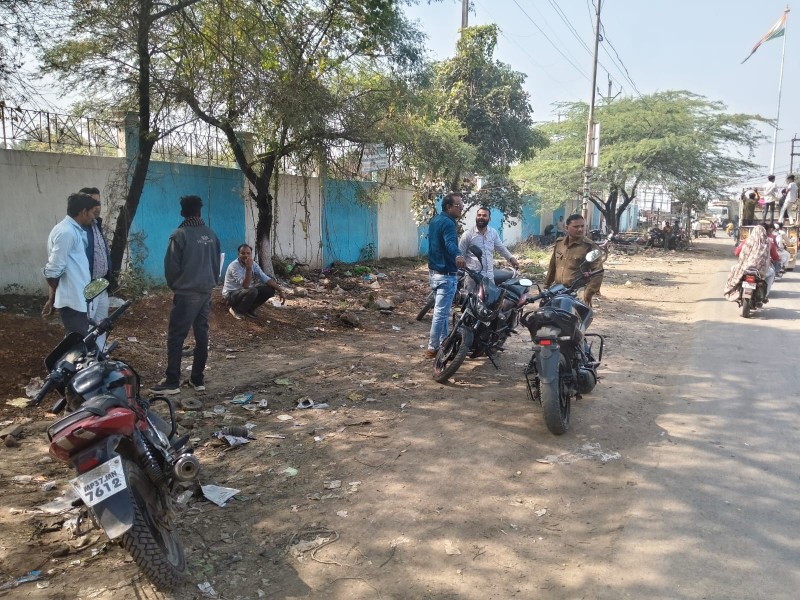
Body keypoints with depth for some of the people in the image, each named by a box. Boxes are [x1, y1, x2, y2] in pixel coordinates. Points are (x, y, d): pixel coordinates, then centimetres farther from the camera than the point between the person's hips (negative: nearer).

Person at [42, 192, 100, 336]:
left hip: (77, 298, 10)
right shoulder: (66, 232, -17)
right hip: (73, 300, -10)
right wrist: (51, 299, -5)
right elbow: (53, 271, -19)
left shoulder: (73, 230, 14)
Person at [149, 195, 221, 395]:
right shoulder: (210, 234, 6)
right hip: (206, 292, 6)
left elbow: (171, 266, -8)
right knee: (202, 335, 9)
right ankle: (198, 379, 15)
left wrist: (173, 285, 9)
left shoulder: (180, 234, -11)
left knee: (176, 337, -1)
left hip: (186, 293, -6)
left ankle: (172, 382, 0)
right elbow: (217, 263, 11)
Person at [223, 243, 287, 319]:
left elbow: (265, 278, -4)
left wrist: (280, 290, -13)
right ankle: (236, 310, -8)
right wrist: (248, 268, -42)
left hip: (246, 290, 7)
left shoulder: (253, 264, -5)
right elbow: (245, 285, -34)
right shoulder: (234, 266, -25)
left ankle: (249, 309, 7)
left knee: (270, 289, -7)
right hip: (231, 294, -7)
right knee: (252, 291, -35)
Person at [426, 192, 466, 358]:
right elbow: (450, 242, -42)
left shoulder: (436, 219, 12)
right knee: (441, 313, -3)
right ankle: (432, 348, 2)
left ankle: (443, 343, 27)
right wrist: (458, 256, -61)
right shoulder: (448, 223, -20)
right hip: (446, 275, -10)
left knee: (442, 311, 18)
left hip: (434, 272, 10)